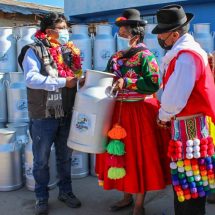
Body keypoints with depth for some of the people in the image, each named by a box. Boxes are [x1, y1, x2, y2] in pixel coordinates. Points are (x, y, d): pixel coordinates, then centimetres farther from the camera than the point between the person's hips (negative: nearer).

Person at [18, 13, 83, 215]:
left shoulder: (69, 51, 9)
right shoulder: (34, 51, -8)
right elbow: (31, 78, -22)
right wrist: (63, 82, -22)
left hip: (66, 114, 5)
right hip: (43, 116, -5)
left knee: (65, 157, 17)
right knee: (41, 160, 9)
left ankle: (65, 191, 35)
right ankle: (41, 197, 26)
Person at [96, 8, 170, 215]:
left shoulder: (146, 57, -10)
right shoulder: (116, 57, 11)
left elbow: (153, 85, -20)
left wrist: (126, 83, -23)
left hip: (140, 113, -7)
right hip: (118, 111, 7)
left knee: (139, 155, 3)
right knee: (120, 153, 14)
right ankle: (127, 196, 33)